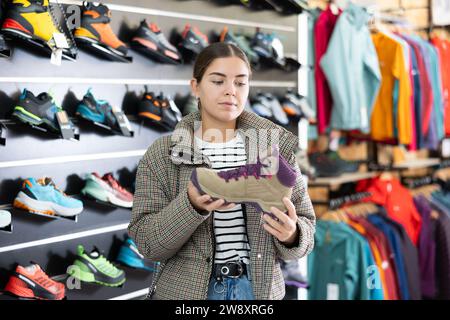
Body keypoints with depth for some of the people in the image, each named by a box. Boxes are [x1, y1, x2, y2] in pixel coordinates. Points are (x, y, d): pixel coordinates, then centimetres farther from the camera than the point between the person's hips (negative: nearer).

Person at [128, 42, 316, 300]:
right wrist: (191, 205, -25)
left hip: (258, 288, 1)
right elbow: (147, 242, -10)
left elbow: (305, 227, 0)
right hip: (186, 289, -1)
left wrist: (291, 235, -22)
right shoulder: (161, 155, -5)